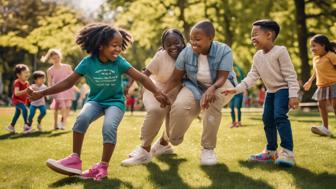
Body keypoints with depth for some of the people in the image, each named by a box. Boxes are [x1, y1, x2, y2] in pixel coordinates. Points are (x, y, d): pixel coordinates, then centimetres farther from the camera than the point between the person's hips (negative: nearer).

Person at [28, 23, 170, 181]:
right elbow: (68, 82, -9)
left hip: (115, 102, -1)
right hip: (95, 100, 1)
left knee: (109, 127, -30)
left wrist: (157, 93, -30)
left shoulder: (119, 62, -15)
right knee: (82, 118, -30)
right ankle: (75, 160, -18)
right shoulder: (88, 62, -14)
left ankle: (103, 166, -13)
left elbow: (141, 78, -16)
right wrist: (42, 93, -12)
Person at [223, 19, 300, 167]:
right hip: (271, 91, 8)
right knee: (267, 119, 8)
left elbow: (290, 74, -19)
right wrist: (237, 89, -11)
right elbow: (252, 77, 1)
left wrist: (293, 95, -24)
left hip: (283, 89, -8)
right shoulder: (257, 56, 3)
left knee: (279, 115, -25)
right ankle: (271, 151, 21)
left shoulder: (280, 51, -19)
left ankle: (287, 151, -27)